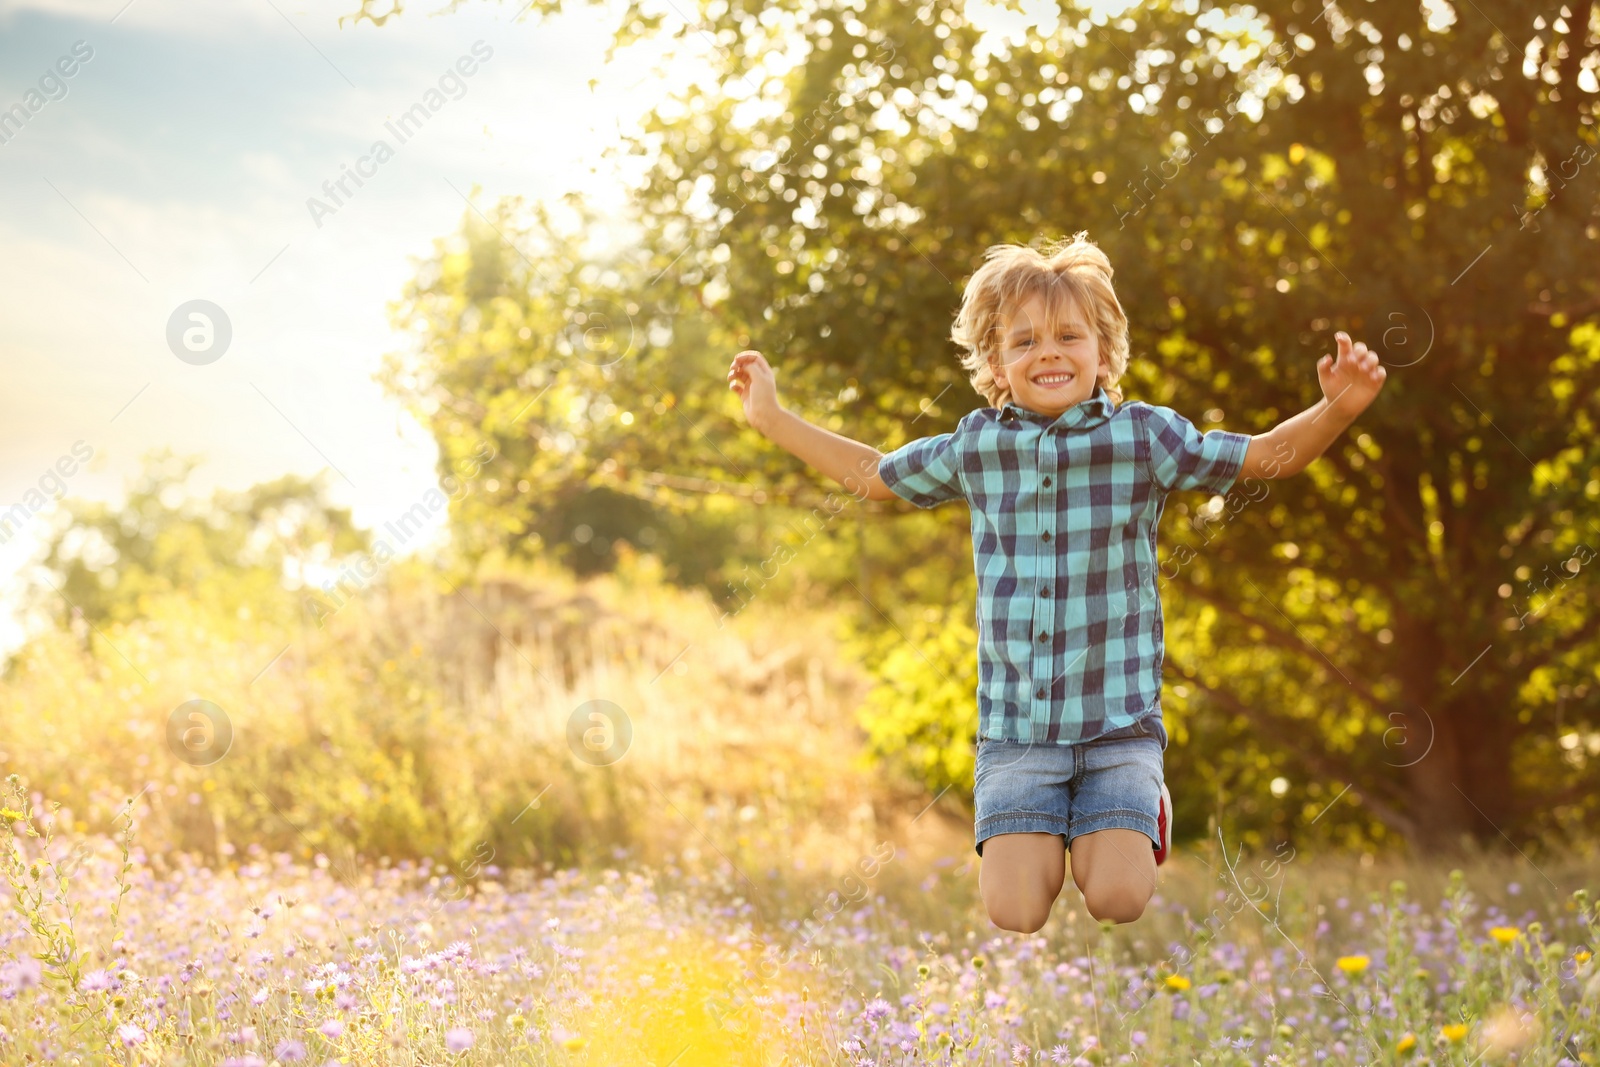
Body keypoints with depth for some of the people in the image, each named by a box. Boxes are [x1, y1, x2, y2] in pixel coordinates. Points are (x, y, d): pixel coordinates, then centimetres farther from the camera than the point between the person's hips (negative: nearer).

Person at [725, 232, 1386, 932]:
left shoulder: (1142, 435, -3)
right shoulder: (975, 446, 3)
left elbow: (1265, 455, 2)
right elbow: (875, 476, 20)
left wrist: (1336, 409, -16)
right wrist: (773, 420, 20)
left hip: (1120, 721, -1)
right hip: (1015, 729, 1)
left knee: (1118, 901, -15)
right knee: (1014, 914, -14)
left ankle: (1142, 816, 16)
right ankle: (1032, 839, 19)